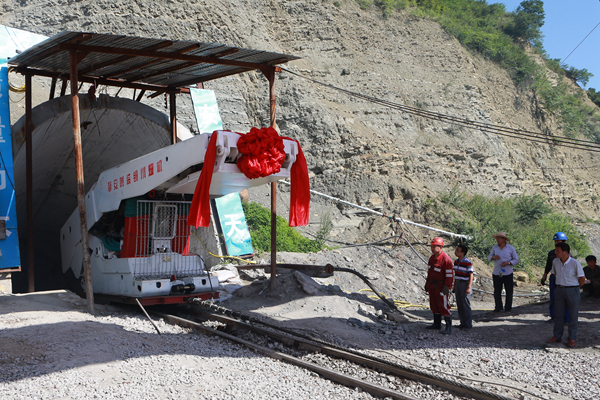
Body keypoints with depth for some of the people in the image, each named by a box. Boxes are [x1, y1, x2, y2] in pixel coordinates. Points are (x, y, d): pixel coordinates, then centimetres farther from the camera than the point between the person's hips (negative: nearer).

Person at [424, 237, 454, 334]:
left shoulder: (446, 259, -18)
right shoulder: (432, 257, 9)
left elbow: (449, 274, -18)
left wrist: (446, 286, -21)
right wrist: (427, 282, 19)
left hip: (441, 287, -9)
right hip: (432, 285, 9)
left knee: (443, 306, -7)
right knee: (434, 305, 16)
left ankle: (449, 328, -2)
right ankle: (437, 324, 30)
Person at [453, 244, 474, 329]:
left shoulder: (468, 263, -15)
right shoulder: (456, 262, 9)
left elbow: (471, 275, -15)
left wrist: (468, 287, -20)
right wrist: (454, 286, 17)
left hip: (465, 284, -8)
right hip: (458, 284, 8)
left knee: (466, 305, -3)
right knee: (459, 305, 10)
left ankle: (468, 324, 5)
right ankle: (463, 322, 18)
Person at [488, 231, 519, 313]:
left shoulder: (511, 248, 1)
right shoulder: (494, 247, 8)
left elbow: (516, 259, 4)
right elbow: (489, 257, 9)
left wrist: (508, 263, -14)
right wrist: (493, 257, -15)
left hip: (508, 273, -2)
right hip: (497, 273, 2)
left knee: (509, 291, 1)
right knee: (497, 291, 1)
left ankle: (508, 308, 11)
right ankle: (498, 308, 10)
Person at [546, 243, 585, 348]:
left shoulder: (575, 263, -16)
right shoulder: (555, 261, 0)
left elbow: (582, 277, -7)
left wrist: (576, 288, 4)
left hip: (572, 291, -5)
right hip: (559, 290, 5)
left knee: (573, 316, 3)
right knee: (558, 314, 8)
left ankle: (572, 339, 11)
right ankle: (557, 336, 18)